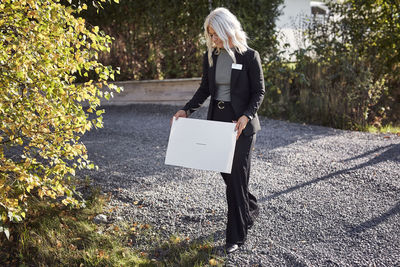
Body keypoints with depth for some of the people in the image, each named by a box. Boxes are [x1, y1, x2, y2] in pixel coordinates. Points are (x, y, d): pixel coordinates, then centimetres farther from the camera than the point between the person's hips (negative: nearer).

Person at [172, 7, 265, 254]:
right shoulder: (211, 56, 6)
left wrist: (246, 115, -23)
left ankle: (236, 236, 7)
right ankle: (250, 210, 41)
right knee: (227, 174, 14)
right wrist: (187, 110, 0)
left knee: (237, 176, -3)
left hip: (241, 124, -6)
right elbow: (205, 89, 13)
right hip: (217, 120, 6)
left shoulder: (249, 56, -10)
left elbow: (259, 92, -8)